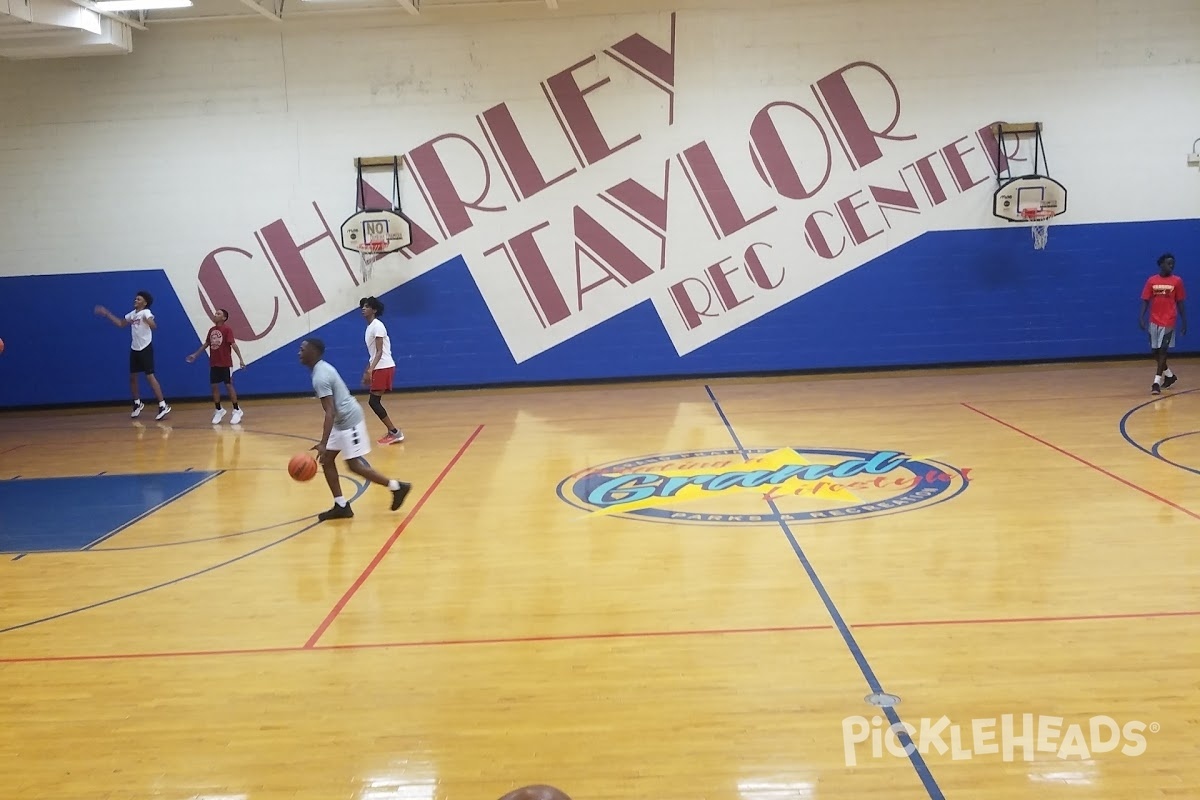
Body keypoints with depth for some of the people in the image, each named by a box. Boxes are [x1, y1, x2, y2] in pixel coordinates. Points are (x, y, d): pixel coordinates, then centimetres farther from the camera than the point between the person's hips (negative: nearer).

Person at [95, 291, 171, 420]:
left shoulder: (146, 313, -13)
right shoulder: (132, 314, 12)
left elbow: (154, 326, -31)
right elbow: (121, 324, 25)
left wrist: (146, 321, -52)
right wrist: (107, 314, 22)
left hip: (145, 348, -8)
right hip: (134, 349, 8)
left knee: (150, 376, -13)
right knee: (133, 377, 13)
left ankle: (163, 406, -13)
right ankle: (137, 403, 31)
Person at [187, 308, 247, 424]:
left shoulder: (227, 329, -11)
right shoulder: (211, 330, 9)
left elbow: (233, 344, -18)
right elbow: (206, 344, 21)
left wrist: (240, 359, -24)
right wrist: (195, 355, 25)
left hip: (226, 364, -7)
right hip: (214, 364, 7)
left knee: (229, 386, -4)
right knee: (214, 386, 6)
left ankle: (237, 411, 5)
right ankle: (219, 410, 18)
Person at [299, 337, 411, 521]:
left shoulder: (320, 377, -22)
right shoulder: (322, 368, 10)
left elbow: (330, 412, -30)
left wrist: (323, 443, -36)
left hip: (348, 420, -11)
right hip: (343, 420, 11)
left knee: (354, 465, -5)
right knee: (326, 460, 9)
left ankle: (396, 487, 6)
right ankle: (341, 506, 11)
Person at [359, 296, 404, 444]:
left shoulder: (377, 325, -12)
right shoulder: (370, 327, 17)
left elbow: (380, 352, -19)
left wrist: (370, 370, -28)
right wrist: (367, 372, 21)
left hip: (384, 368, -9)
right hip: (378, 368, 9)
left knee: (373, 401, -11)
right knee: (375, 401, 9)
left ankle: (395, 432, -7)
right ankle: (392, 431, 14)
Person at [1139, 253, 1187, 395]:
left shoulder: (1177, 281, -1)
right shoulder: (1151, 280, 2)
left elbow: (1180, 303, 3)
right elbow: (1145, 301, 2)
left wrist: (1184, 321, 3)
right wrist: (1141, 317, -10)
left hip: (1168, 321, -3)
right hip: (1154, 321, 3)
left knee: (1162, 350, -8)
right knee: (1155, 351, 9)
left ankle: (1157, 381, -8)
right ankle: (1169, 375, 30)